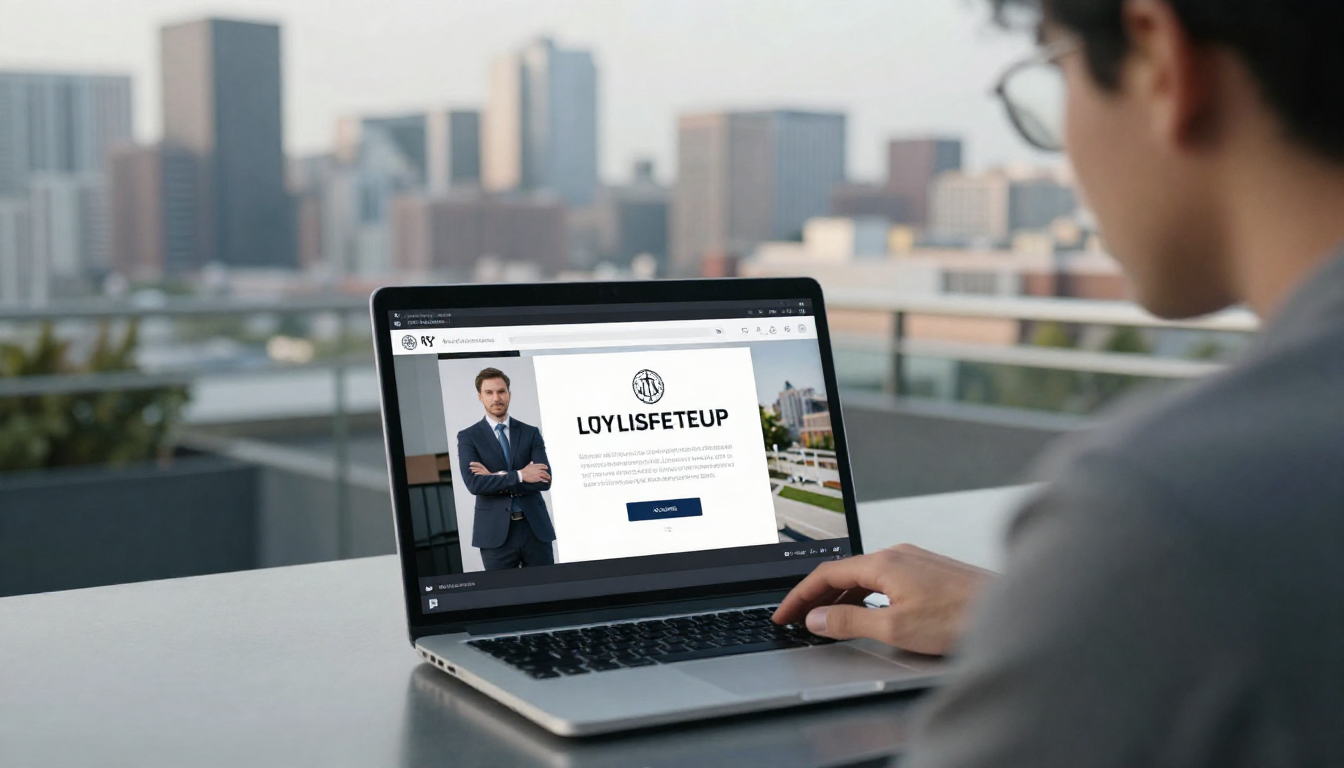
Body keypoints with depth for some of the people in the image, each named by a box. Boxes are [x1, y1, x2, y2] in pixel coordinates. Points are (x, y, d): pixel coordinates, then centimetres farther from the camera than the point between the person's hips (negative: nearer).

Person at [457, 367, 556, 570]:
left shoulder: (530, 433, 9)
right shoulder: (468, 437, 3)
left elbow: (544, 480, -4)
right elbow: (474, 483, -12)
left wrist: (498, 478, -11)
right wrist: (519, 476, -14)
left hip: (535, 528, 2)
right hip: (495, 532, -2)